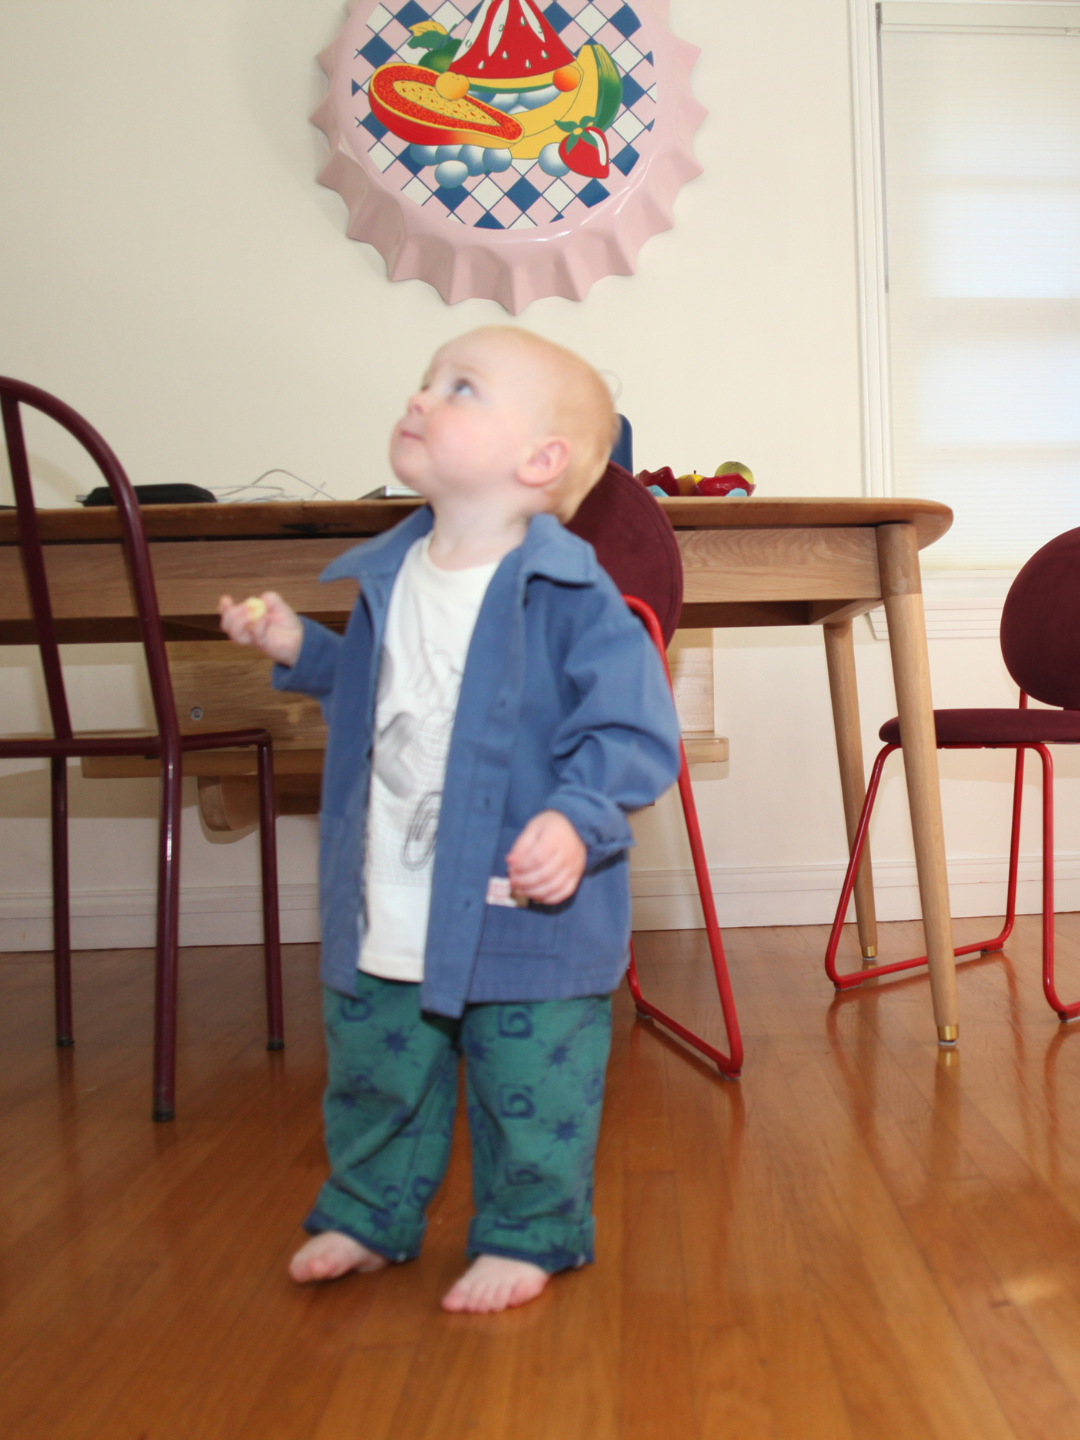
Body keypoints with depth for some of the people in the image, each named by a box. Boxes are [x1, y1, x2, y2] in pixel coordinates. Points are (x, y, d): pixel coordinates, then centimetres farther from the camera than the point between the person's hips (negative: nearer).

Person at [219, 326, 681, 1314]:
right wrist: (300, 650, 13)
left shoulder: (568, 594, -17)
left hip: (523, 920, -6)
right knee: (372, 1076, 22)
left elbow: (632, 730, -19)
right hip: (383, 920, 7)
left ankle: (527, 1234, 34)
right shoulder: (388, 578, 6)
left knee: (531, 1091, 10)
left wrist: (576, 821, -32)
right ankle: (370, 1212, 45)